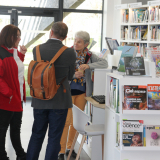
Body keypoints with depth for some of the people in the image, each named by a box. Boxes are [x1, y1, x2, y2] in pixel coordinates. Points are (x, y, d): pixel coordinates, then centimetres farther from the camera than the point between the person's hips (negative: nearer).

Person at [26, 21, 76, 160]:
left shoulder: (37, 50, -5)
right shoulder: (69, 52, -12)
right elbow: (69, 76, 0)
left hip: (40, 100, 3)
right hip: (60, 102, -3)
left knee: (37, 135, 16)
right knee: (54, 137, 6)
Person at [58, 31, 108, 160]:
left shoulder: (89, 55, 3)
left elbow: (104, 63, -7)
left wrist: (88, 66, -21)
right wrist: (74, 74, -29)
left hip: (82, 92, 4)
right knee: (66, 121, -6)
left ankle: (70, 148, 25)